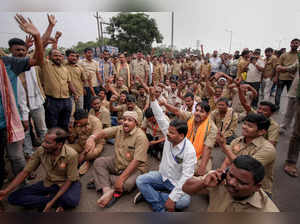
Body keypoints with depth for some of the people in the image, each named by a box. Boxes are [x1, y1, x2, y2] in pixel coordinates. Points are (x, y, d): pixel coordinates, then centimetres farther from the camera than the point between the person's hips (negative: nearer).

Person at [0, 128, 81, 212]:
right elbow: (25, 172, -5)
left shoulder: (71, 155, -28)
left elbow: (69, 180, -20)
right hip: (49, 183, 5)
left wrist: (52, 201, -25)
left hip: (67, 183, -4)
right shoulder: (40, 151, -16)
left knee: (72, 201, -38)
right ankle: (58, 203, -14)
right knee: (14, 197, -13)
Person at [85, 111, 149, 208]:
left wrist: (121, 178, -31)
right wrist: (92, 137, -40)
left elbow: (137, 161, -27)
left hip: (134, 167, -5)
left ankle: (100, 180, -10)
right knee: (98, 162, -11)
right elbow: (103, 132, -16)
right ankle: (107, 190, -20)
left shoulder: (140, 137, -22)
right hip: (116, 163, 6)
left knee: (127, 183, -32)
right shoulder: (119, 129, -4)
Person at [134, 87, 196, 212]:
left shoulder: (189, 151, -26)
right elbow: (160, 117, -13)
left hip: (177, 183, -4)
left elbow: (186, 177, -27)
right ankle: (161, 209, -15)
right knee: (140, 181, -17)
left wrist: (172, 198, -29)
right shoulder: (169, 137, -12)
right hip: (162, 176, 4)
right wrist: (152, 98, -19)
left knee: (184, 201, -32)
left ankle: (149, 194, -15)